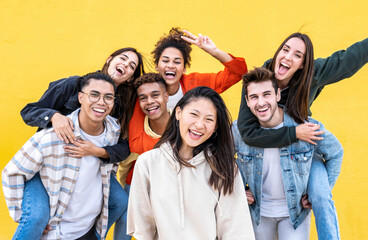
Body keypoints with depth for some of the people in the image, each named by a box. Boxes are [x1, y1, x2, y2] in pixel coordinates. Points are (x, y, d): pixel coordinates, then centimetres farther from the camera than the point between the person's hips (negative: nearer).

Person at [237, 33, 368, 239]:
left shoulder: (313, 74, -21)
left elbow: (351, 57, -7)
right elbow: (247, 131, -32)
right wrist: (294, 133, -33)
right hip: (264, 147, 0)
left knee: (321, 198, -16)